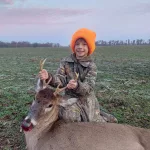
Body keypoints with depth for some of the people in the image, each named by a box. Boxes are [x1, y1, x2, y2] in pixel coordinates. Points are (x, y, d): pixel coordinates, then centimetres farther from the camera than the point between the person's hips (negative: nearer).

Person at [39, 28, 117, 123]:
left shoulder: (91, 65, -10)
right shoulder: (66, 62, -4)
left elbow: (88, 87, -20)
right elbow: (60, 80, -11)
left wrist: (77, 86, -43)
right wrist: (49, 77, -33)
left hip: (87, 100, -1)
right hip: (71, 97, 1)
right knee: (69, 116, -26)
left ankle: (105, 118, 36)